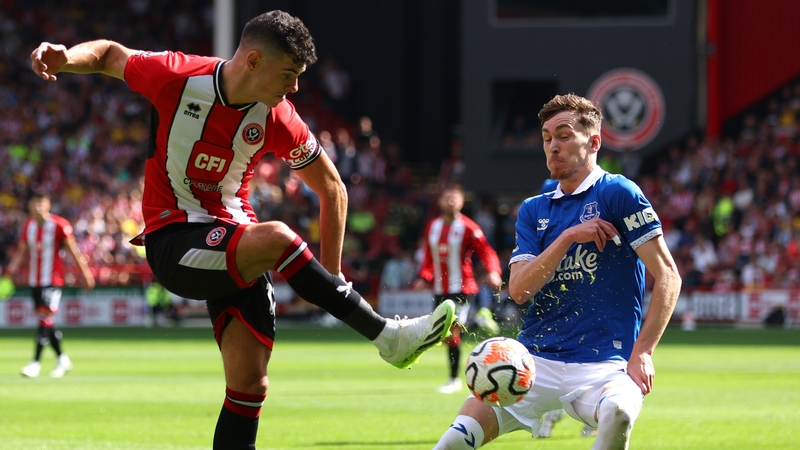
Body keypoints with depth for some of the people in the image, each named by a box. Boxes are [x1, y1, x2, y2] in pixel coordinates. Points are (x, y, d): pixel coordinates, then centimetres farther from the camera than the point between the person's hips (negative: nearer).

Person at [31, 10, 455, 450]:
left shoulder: (278, 120, -5)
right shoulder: (176, 76, -13)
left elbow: (331, 188, 7)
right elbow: (110, 54, 6)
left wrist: (331, 274, 3)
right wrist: (65, 57, -15)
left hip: (233, 241, 4)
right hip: (172, 243, -4)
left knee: (250, 383, -8)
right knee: (276, 238, -31)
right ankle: (387, 336, -25)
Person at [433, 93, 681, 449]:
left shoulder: (617, 193, -1)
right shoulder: (533, 210, 15)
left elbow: (667, 276, -4)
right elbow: (518, 289, 2)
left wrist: (642, 352, -12)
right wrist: (567, 237, -10)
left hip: (602, 364, -4)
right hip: (534, 360, 4)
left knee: (617, 412, -39)